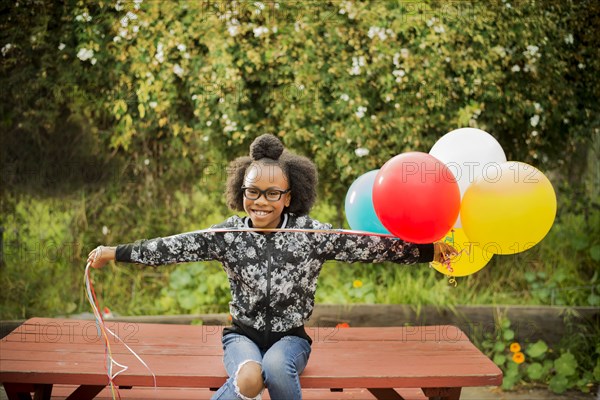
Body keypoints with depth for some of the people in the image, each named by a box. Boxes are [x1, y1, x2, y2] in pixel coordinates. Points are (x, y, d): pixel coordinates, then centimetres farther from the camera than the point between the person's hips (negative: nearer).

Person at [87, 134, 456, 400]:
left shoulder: (309, 234, -7)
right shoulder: (229, 234, -3)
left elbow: (368, 245, -11)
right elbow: (174, 247, -5)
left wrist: (427, 250, -17)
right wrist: (115, 253, -9)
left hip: (290, 337, 0)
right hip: (244, 334, 0)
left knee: (276, 367, -34)